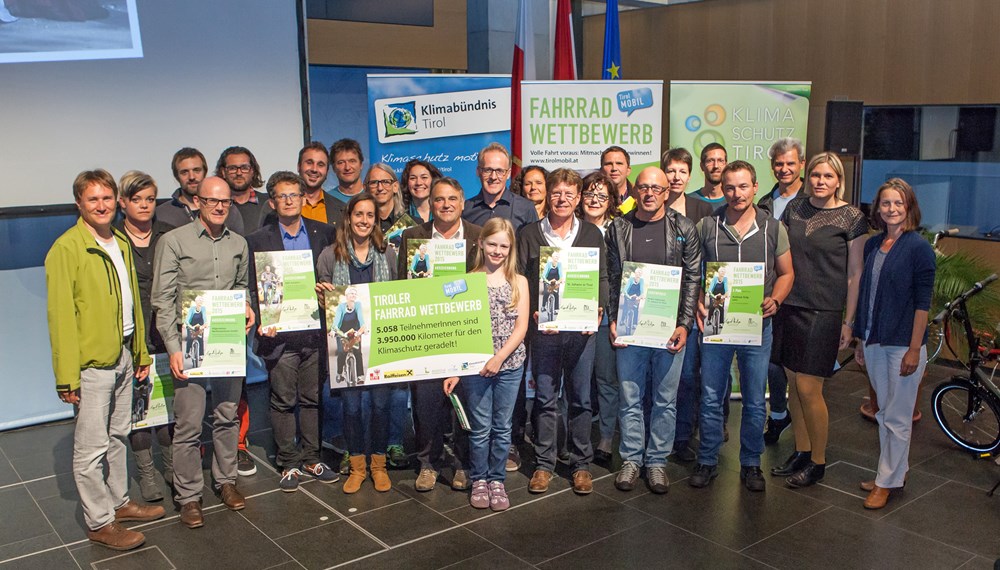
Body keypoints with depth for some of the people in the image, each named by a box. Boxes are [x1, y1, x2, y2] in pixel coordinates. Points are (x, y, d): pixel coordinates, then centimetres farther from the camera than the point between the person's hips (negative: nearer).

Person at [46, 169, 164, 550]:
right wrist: (66, 375, -17)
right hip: (92, 361, -7)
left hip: (124, 355, 7)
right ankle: (99, 523, 13)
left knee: (118, 436, 18)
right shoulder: (66, 249, -12)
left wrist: (141, 351, 16)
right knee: (92, 447, 2)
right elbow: (60, 315, -15)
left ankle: (119, 502, 32)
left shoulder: (121, 244, 12)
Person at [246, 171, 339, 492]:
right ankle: (289, 463, 19)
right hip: (280, 335, -2)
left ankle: (311, 459, 25)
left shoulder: (323, 234, 7)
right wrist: (263, 321, -13)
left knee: (313, 399, 12)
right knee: (283, 402, 6)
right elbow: (252, 289, -1)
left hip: (315, 332, 2)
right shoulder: (258, 240, 1)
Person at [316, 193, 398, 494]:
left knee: (381, 404, 5)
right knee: (351, 405, 6)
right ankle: (357, 466, 24)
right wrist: (323, 295, -14)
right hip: (346, 340, 0)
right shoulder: (330, 254, 1)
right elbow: (323, 300, 7)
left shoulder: (387, 254, 4)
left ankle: (379, 465, 23)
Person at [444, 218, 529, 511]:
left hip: (509, 366, 1)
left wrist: (499, 357, -15)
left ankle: (497, 479, 24)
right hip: (474, 365, -1)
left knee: (502, 427, 10)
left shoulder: (519, 282, 3)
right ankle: (479, 479, 23)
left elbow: (521, 327, -3)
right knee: (480, 427, 7)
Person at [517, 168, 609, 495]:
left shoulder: (592, 234, 8)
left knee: (581, 397, 7)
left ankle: (581, 464, 19)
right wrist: (532, 313, -12)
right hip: (544, 328, -1)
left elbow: (602, 277, 8)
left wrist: (598, 309, -9)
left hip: (582, 327, 1)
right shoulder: (529, 234, 5)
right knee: (545, 397, 5)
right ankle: (543, 464, 16)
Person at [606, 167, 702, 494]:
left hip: (670, 328, 0)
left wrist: (685, 324, -7)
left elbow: (693, 279, 1)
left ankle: (657, 461, 21)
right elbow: (612, 278, 7)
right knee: (630, 397, 7)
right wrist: (612, 320, -1)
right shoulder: (618, 228, 4)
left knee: (665, 399, 7)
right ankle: (631, 458, 21)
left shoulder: (683, 229, 1)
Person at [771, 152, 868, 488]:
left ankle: (818, 462, 13)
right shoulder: (794, 208, 8)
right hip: (788, 306, 5)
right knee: (793, 383, 9)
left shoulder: (852, 218, -4)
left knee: (808, 388, -4)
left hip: (823, 312, -5)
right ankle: (801, 452, 24)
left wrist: (848, 323, -4)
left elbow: (855, 274, -3)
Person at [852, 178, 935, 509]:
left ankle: (888, 481, 13)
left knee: (897, 418, 3)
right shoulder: (873, 245, 8)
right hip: (874, 342, 6)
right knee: (884, 414, 16)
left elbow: (922, 302, -12)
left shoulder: (919, 247, -10)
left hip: (903, 344, -6)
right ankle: (895, 471, 29)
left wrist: (915, 349, -15)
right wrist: (860, 340, 14)